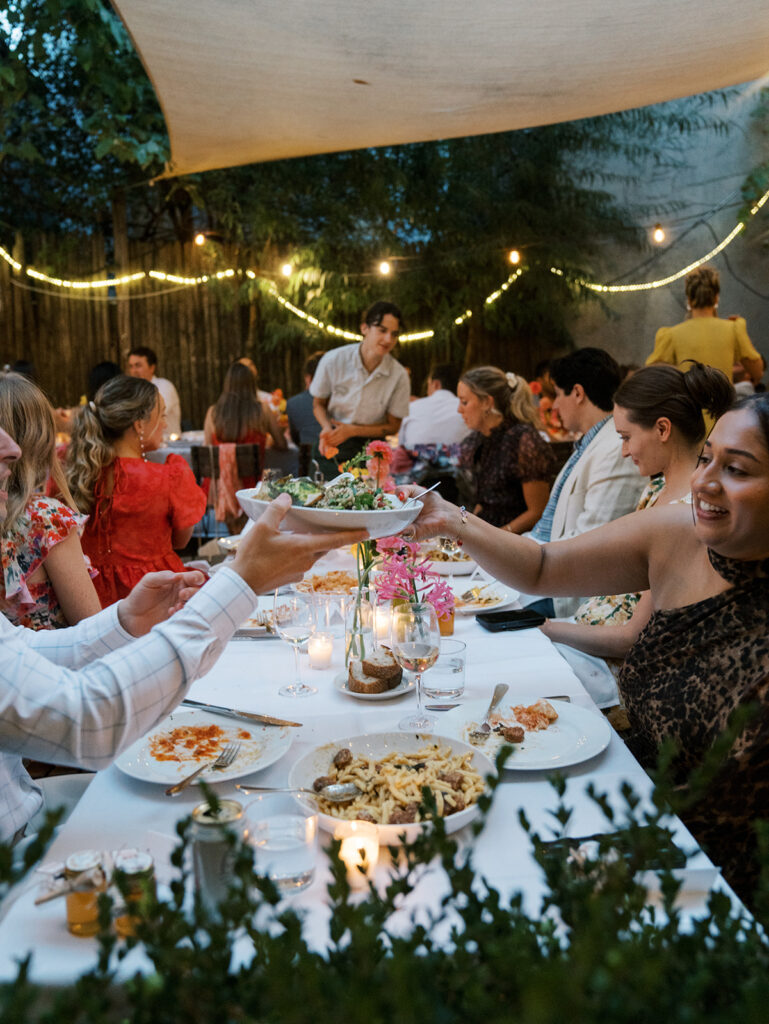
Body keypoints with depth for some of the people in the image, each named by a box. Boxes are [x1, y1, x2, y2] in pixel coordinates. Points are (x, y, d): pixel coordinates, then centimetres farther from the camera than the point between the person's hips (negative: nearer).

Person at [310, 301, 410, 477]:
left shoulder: (399, 376, -11)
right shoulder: (333, 360, -11)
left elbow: (393, 426, -1)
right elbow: (318, 403, 4)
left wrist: (352, 431, -14)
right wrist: (327, 427, -18)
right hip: (332, 449, 0)